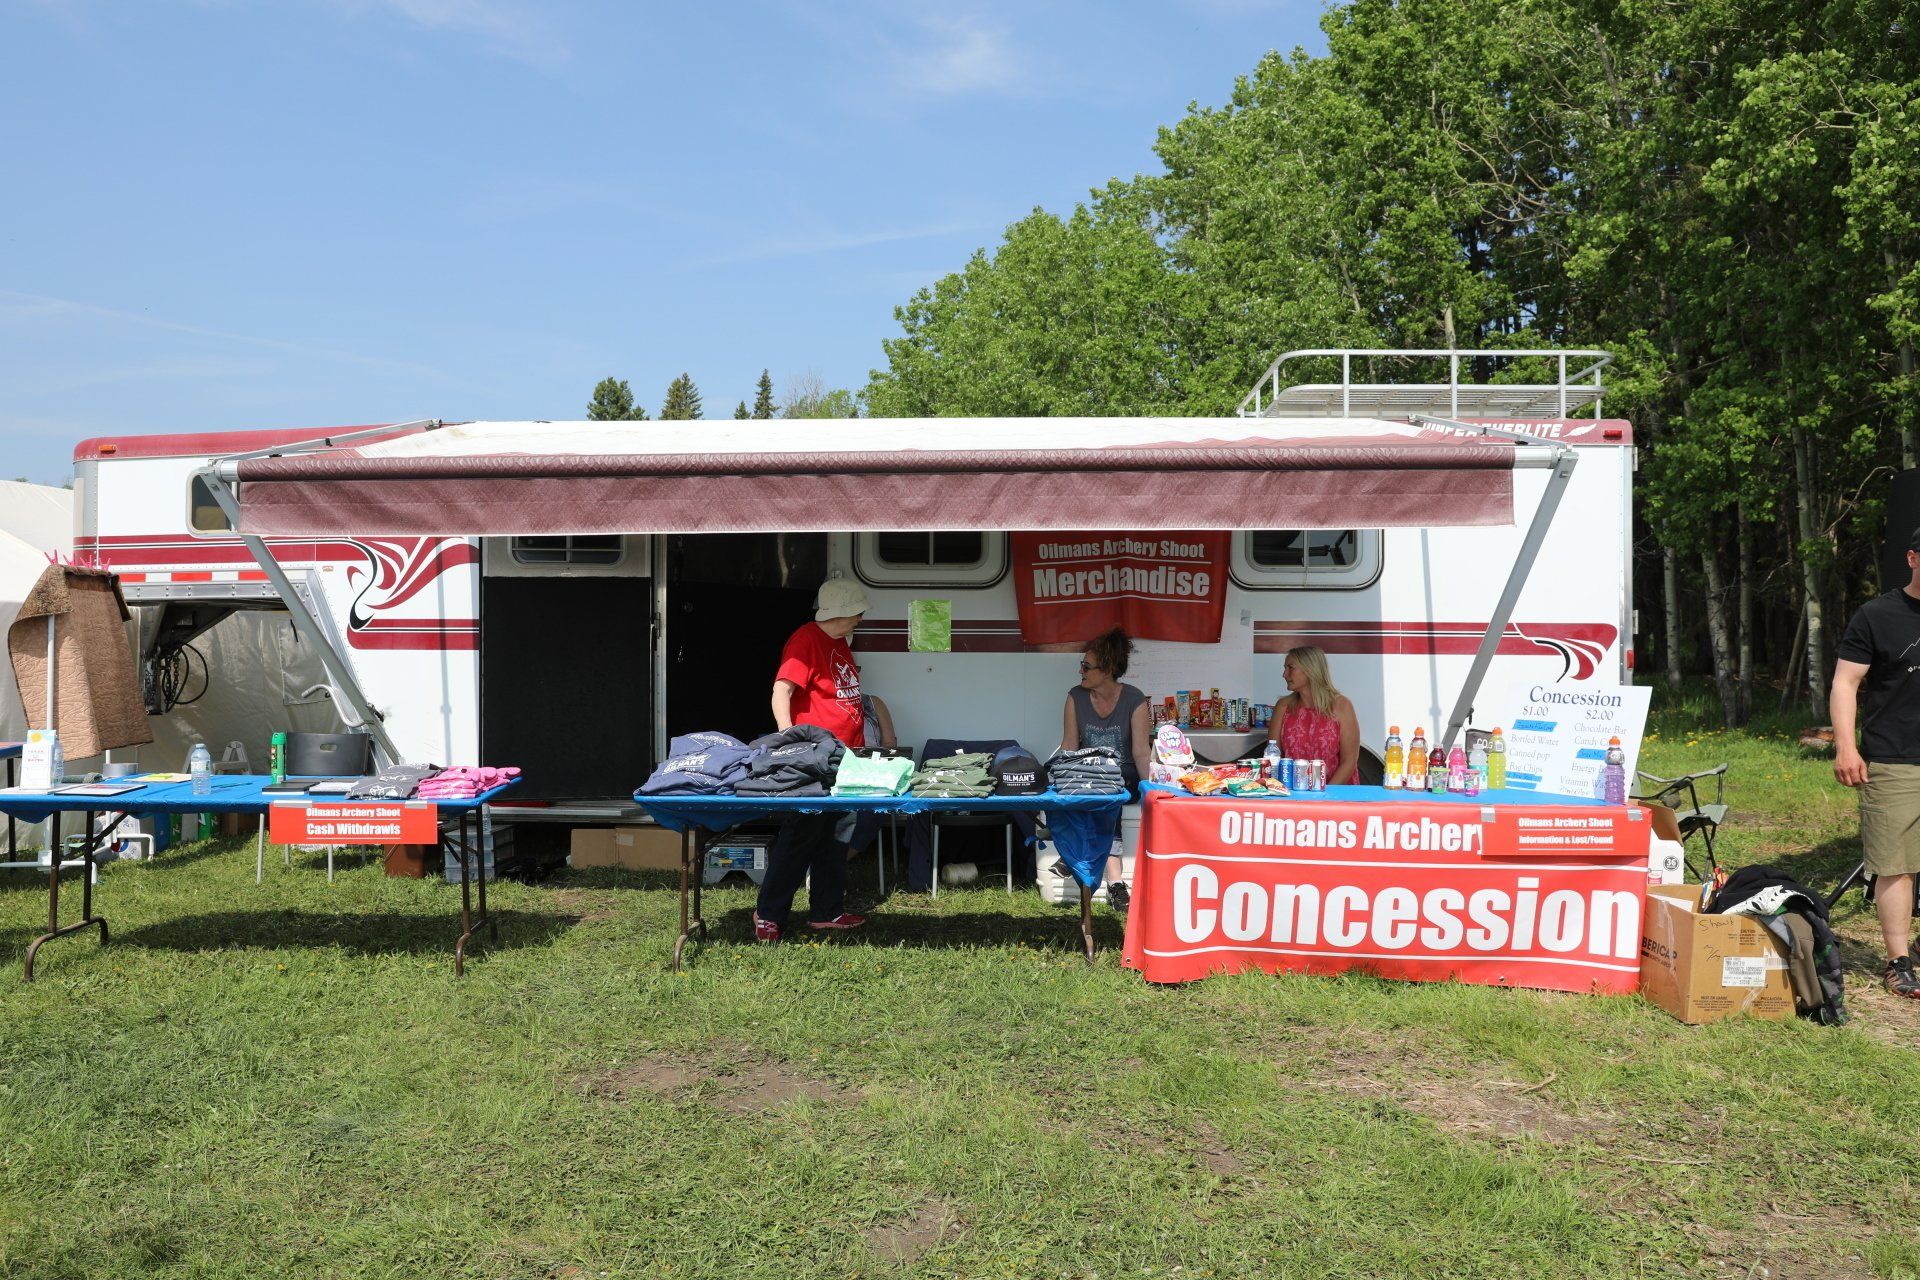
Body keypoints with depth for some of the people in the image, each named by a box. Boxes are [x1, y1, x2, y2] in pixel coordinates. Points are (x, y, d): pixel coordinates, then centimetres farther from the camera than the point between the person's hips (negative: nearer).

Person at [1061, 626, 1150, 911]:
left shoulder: (1134, 700, -8)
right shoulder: (1076, 697, 0)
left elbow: (1140, 752, -12)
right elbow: (1069, 746, 2)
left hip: (1125, 779, -2)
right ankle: (1115, 881, -32)